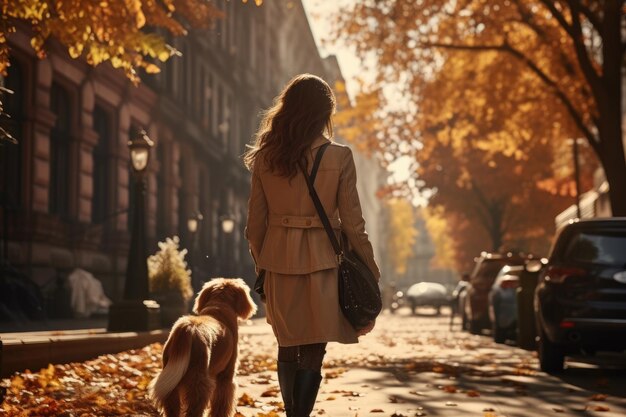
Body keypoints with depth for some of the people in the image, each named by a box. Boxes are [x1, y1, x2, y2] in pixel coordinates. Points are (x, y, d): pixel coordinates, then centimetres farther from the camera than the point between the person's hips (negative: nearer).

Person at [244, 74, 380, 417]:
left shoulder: (264, 157, 2)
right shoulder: (339, 157, -7)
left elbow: (256, 222, 5)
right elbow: (352, 223, -5)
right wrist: (371, 270, 6)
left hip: (279, 262, 3)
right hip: (321, 261, -3)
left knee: (287, 347, 17)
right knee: (312, 351, 2)